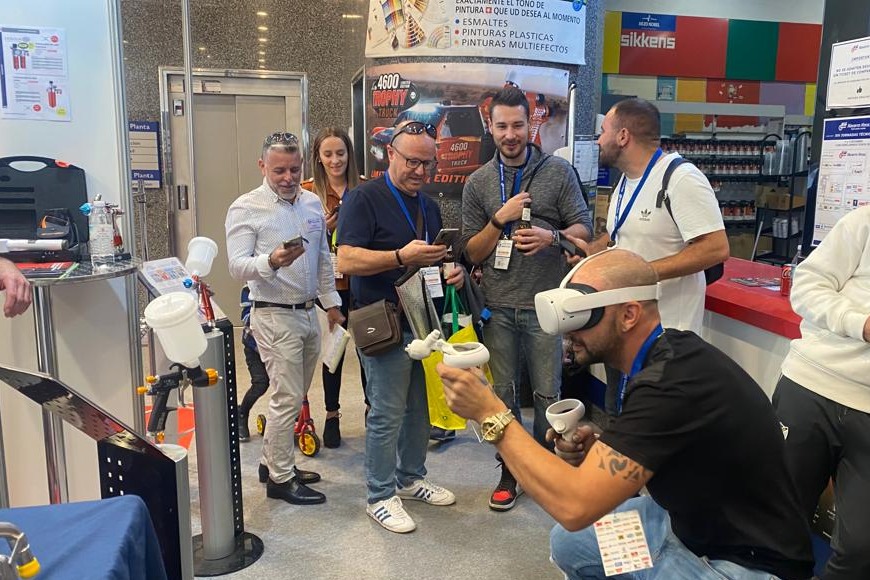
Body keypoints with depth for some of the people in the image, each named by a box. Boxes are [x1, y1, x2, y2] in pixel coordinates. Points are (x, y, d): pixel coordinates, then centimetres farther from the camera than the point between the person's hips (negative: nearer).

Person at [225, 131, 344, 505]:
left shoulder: (312, 202, 10)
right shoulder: (246, 208, -9)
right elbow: (237, 267, -16)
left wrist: (331, 302, 17)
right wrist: (271, 262, -34)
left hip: (308, 313, 7)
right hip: (275, 316, -7)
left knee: (293, 396, 15)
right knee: (287, 399, -5)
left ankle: (274, 461, 31)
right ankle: (280, 479, 9)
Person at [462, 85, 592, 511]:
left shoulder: (558, 171, 1)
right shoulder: (478, 183, 6)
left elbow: (584, 229, 1)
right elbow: (472, 253, 5)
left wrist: (551, 237, -19)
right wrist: (500, 220, -12)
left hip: (545, 304, -1)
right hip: (498, 306, 2)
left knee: (547, 394, 7)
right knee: (504, 393, 11)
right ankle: (510, 471, 28)